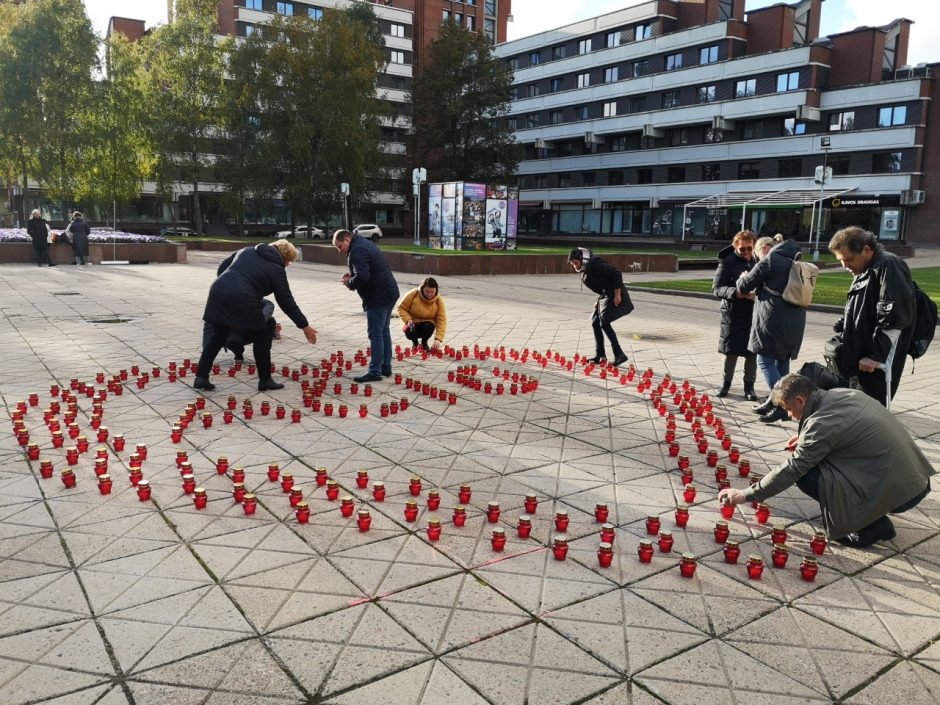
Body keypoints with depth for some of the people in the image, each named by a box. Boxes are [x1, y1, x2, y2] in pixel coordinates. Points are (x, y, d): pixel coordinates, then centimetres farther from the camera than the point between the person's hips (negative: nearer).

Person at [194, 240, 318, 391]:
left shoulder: (246, 251, 23)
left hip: (218, 291, 6)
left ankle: (201, 378, 16)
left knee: (217, 337, 19)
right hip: (241, 300, -6)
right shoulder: (276, 269, 6)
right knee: (262, 337, 11)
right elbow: (286, 301, 5)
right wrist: (304, 325, 10)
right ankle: (265, 381, 17)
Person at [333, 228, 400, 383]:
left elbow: (362, 277, -28)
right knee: (384, 331, 16)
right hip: (389, 293, 10)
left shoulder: (356, 251, -16)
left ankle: (375, 372, -1)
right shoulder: (365, 243, 16)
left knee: (375, 334, -5)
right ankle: (386, 367, 23)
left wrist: (350, 283, -9)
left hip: (378, 298, -10)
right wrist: (352, 275, 9)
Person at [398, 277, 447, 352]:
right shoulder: (413, 294, -18)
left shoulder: (438, 300, -15)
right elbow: (401, 307, -8)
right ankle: (415, 342, 6)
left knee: (429, 327, -33)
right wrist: (408, 319, -26)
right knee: (410, 333, -33)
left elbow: (441, 320, -20)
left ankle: (424, 343, 2)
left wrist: (438, 338, -31)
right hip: (412, 323, -1)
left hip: (427, 324, 1)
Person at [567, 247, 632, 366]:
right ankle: (600, 355, 15)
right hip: (604, 295, 10)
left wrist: (617, 295, -22)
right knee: (595, 322, 9)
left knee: (604, 323, -14)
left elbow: (616, 273, -22)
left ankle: (619, 355, -9)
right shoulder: (584, 270, 8)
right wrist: (599, 300, 12)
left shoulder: (595, 265, -21)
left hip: (613, 295, -10)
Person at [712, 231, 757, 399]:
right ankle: (726, 382, 25)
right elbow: (716, 288, -10)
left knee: (752, 351, 6)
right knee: (731, 350, 8)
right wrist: (735, 292, -26)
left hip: (755, 313, 1)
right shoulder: (727, 262, -5)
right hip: (733, 313, -1)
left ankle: (749, 385, 20)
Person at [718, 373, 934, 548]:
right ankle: (873, 514, 16)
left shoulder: (821, 423, -20)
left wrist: (746, 495, -8)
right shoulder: (844, 393, 3)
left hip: (898, 491, -9)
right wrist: (805, 439, 12)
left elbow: (791, 470, -16)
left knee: (805, 475, -11)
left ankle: (873, 524, 1)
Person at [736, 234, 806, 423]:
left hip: (774, 319, -8)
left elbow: (744, 286, -5)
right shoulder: (795, 260, 19)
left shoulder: (770, 259, -6)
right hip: (795, 320, 8)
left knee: (765, 360, -3)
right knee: (782, 362, 13)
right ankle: (775, 401, 20)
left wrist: (743, 278, 17)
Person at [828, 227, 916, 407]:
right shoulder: (864, 271, 17)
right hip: (859, 359, 10)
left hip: (878, 364, -10)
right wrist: (840, 328, 14)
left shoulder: (888, 266, -14)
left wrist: (876, 355, -21)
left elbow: (895, 318, -22)